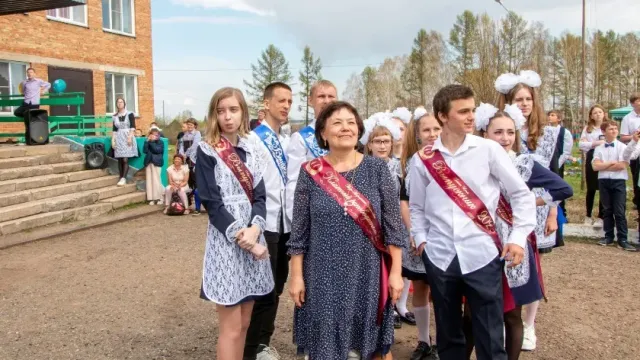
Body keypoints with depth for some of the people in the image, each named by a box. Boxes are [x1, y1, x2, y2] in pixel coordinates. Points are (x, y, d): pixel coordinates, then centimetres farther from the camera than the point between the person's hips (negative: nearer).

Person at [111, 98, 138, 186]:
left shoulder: (130, 114, 2)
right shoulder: (114, 116, 12)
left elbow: (133, 127, -5)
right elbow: (114, 130, 11)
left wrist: (130, 137, -16)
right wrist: (113, 140, 2)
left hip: (127, 138, -4)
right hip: (118, 139, 4)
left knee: (125, 159, -12)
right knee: (120, 160, 2)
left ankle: (123, 178, -15)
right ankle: (121, 178, 6)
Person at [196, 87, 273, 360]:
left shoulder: (251, 150, 10)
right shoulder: (206, 151, -5)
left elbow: (259, 195, 4)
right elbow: (212, 204, -11)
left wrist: (255, 229, -14)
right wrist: (242, 239, -16)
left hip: (253, 239, 5)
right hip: (226, 241, -5)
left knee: (244, 323, 13)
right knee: (232, 328, 0)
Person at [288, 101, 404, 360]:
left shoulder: (377, 169, -2)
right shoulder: (310, 173, -2)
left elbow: (392, 225, -1)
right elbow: (299, 231, 0)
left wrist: (396, 272, -4)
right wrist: (296, 276, -1)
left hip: (368, 274, 0)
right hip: (324, 276, 0)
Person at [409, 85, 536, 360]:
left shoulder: (488, 149, -3)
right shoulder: (423, 159, 2)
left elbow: (522, 194, 2)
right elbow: (416, 206, 12)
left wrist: (518, 237, -4)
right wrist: (421, 240, 2)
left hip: (482, 255, -1)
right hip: (439, 256, 2)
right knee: (448, 334, 16)